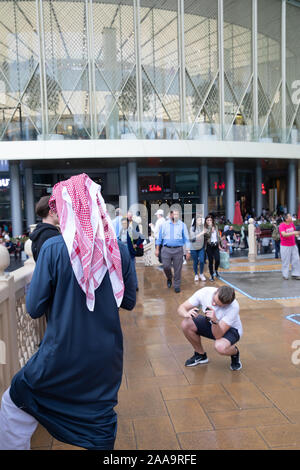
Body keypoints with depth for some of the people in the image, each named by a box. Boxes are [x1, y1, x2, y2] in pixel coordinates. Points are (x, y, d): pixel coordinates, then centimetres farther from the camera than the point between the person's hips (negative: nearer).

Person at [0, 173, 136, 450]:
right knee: (101, 421, 24)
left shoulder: (54, 248, -16)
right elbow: (129, 301, 5)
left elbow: (34, 309, -10)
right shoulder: (118, 250, -6)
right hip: (107, 358, 3)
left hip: (62, 355, -3)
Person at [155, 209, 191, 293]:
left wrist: (188, 251, 0)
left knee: (178, 269, 2)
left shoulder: (182, 225, 5)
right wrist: (157, 249, 7)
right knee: (166, 266, -3)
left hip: (178, 250, 0)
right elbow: (159, 237, 11)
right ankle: (169, 278, 29)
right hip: (166, 249, 1)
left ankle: (177, 286, 18)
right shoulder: (164, 224, 7)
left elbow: (186, 238, 5)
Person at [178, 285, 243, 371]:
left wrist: (215, 321, -55)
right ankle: (200, 355, 4)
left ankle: (235, 353, 2)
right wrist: (186, 314, -44)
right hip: (210, 323, 4)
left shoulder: (233, 307, -35)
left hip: (231, 329, -4)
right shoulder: (204, 292, -27)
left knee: (220, 346, -38)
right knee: (186, 324, -22)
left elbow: (218, 335, -35)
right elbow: (181, 308, -21)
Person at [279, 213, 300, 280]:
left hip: (293, 245, 7)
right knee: (285, 261, 0)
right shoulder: (282, 225, -15)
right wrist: (293, 233, -33)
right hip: (285, 246, -7)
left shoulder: (292, 224, 6)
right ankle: (285, 275, 13)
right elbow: (284, 234, -29)